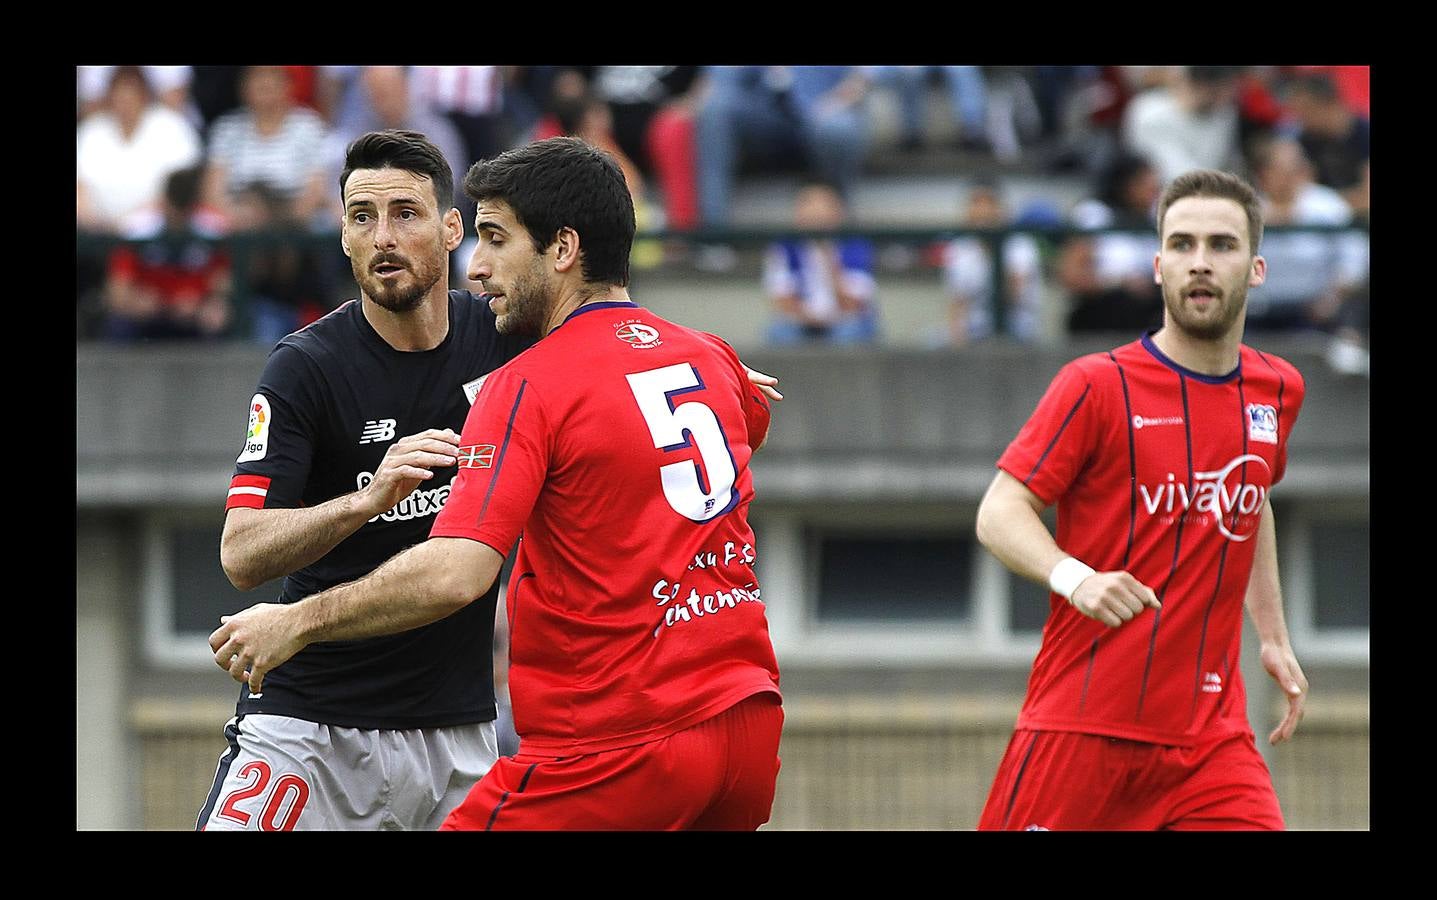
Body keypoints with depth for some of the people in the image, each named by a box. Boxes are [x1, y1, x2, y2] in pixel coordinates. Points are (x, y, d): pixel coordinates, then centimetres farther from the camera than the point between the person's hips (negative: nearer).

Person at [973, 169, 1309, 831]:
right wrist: (1074, 577, -26)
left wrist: (1274, 638, 27)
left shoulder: (1278, 391, 11)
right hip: (1082, 723, -4)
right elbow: (999, 514, -8)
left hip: (1211, 734, 4)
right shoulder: (1098, 385, -6)